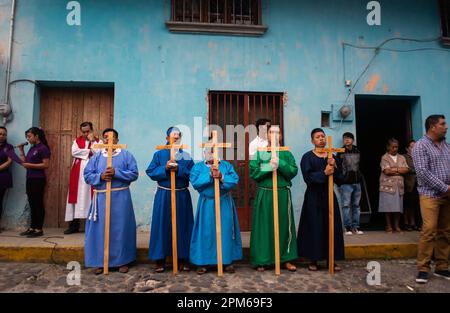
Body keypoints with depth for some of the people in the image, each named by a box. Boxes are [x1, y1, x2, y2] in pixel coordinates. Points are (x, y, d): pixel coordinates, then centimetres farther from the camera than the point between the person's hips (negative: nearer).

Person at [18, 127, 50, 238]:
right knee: (32, 204, 12)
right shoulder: (32, 148, 16)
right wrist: (21, 150, 10)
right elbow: (25, 162, 14)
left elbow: (46, 165, -17)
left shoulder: (43, 148, -10)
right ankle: (32, 228, 19)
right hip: (30, 179, 8)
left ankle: (39, 229, 3)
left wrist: (30, 165, -19)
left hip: (38, 180, -8)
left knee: (38, 204, -3)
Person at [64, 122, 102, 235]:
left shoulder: (98, 141, 7)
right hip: (78, 174, 2)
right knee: (76, 197, 3)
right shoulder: (77, 141, 13)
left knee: (90, 197, -2)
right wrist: (89, 151, -6)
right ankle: (74, 225, 10)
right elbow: (74, 152, -5)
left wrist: (92, 141, -9)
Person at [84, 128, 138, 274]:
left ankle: (123, 261, 15)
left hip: (121, 197, -2)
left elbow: (134, 174, -3)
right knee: (100, 229, 3)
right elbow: (87, 175, 6)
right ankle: (100, 262, 15)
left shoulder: (126, 155, 5)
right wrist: (100, 176, -13)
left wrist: (116, 173, -15)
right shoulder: (97, 156, 11)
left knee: (121, 228, 3)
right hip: (101, 197, 2)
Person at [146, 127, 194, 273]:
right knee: (162, 225, 3)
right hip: (163, 196, -1)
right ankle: (160, 260, 14)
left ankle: (183, 260, 18)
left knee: (182, 226, 6)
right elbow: (150, 172, -3)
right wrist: (165, 168, -16)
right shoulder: (159, 154, 3)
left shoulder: (186, 156, 5)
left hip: (182, 196, 1)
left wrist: (179, 169, -17)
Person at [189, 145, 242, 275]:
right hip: (206, 205, -1)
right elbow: (195, 183, -13)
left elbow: (235, 180, -9)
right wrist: (210, 175, -20)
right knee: (205, 232, 3)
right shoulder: (198, 167, 3)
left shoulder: (226, 165, 5)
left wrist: (221, 177, -23)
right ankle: (203, 262, 15)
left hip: (224, 204, 1)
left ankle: (228, 261, 18)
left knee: (225, 231, 6)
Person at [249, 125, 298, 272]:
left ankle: (286, 258, 19)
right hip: (265, 195, -2)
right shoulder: (259, 153, 4)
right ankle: (262, 260, 12)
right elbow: (253, 172, -6)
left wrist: (280, 164, -16)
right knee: (264, 226, 2)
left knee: (284, 225, 7)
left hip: (283, 194, 2)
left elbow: (294, 171, -3)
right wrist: (269, 167, -17)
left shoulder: (286, 153, 9)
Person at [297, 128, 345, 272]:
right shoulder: (307, 157, -3)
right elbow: (308, 177, -15)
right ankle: (313, 260, 12)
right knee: (314, 228, 0)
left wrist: (334, 168, -13)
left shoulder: (332, 157, 8)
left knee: (332, 227, 5)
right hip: (313, 197, -4)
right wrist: (324, 173, -24)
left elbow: (340, 180, 3)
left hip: (329, 196, 4)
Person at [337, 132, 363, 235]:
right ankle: (348, 227, 4)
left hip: (357, 182, 4)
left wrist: (360, 177, 9)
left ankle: (356, 226, 15)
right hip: (346, 183, -4)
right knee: (346, 205, -3)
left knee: (356, 205, 8)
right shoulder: (341, 153, -1)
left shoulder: (357, 152, 11)